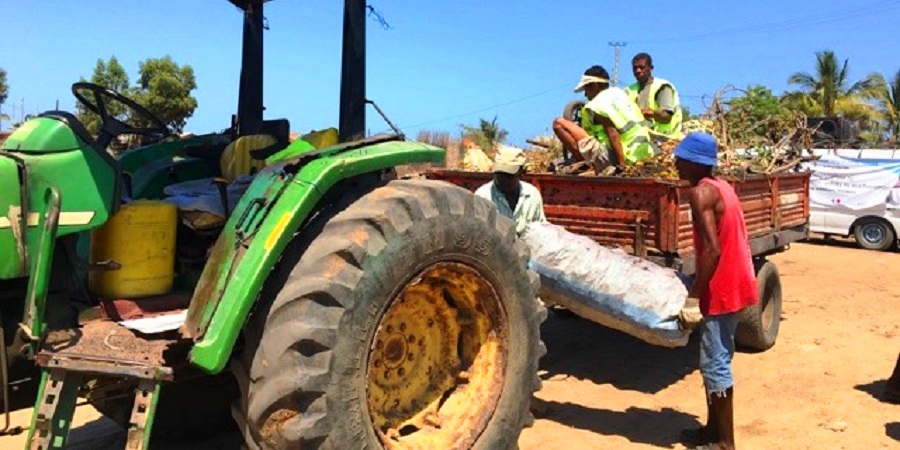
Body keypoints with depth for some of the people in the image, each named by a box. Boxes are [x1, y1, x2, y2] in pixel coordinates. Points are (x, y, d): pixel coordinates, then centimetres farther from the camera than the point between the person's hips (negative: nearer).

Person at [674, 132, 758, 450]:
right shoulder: (721, 187, 12)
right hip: (734, 284, 10)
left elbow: (712, 249, -26)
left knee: (715, 365, -1)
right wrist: (697, 282, 22)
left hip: (720, 290, -10)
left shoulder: (700, 192, -17)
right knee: (715, 361, 18)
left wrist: (692, 297, -23)